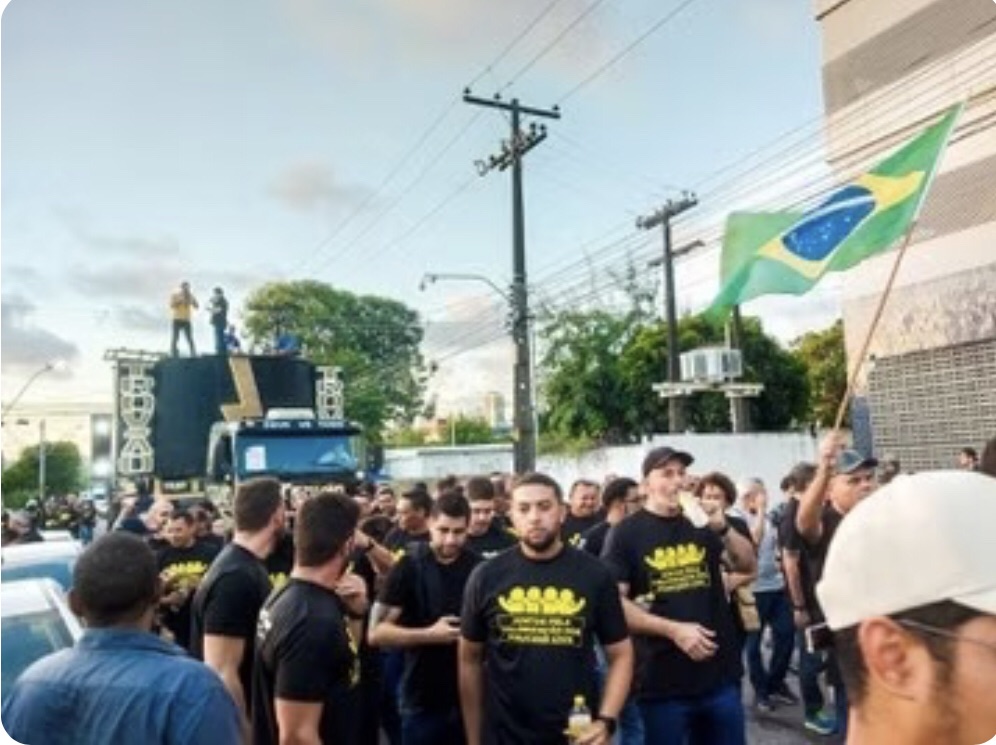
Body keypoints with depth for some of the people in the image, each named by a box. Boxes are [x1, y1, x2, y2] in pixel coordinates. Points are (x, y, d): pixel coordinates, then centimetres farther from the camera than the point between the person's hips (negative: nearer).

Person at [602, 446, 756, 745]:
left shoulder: (703, 523, 9)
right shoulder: (626, 533, -6)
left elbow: (747, 566, 7)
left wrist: (723, 528, -11)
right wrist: (673, 629, -19)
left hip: (720, 673, 4)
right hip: (663, 681, -4)